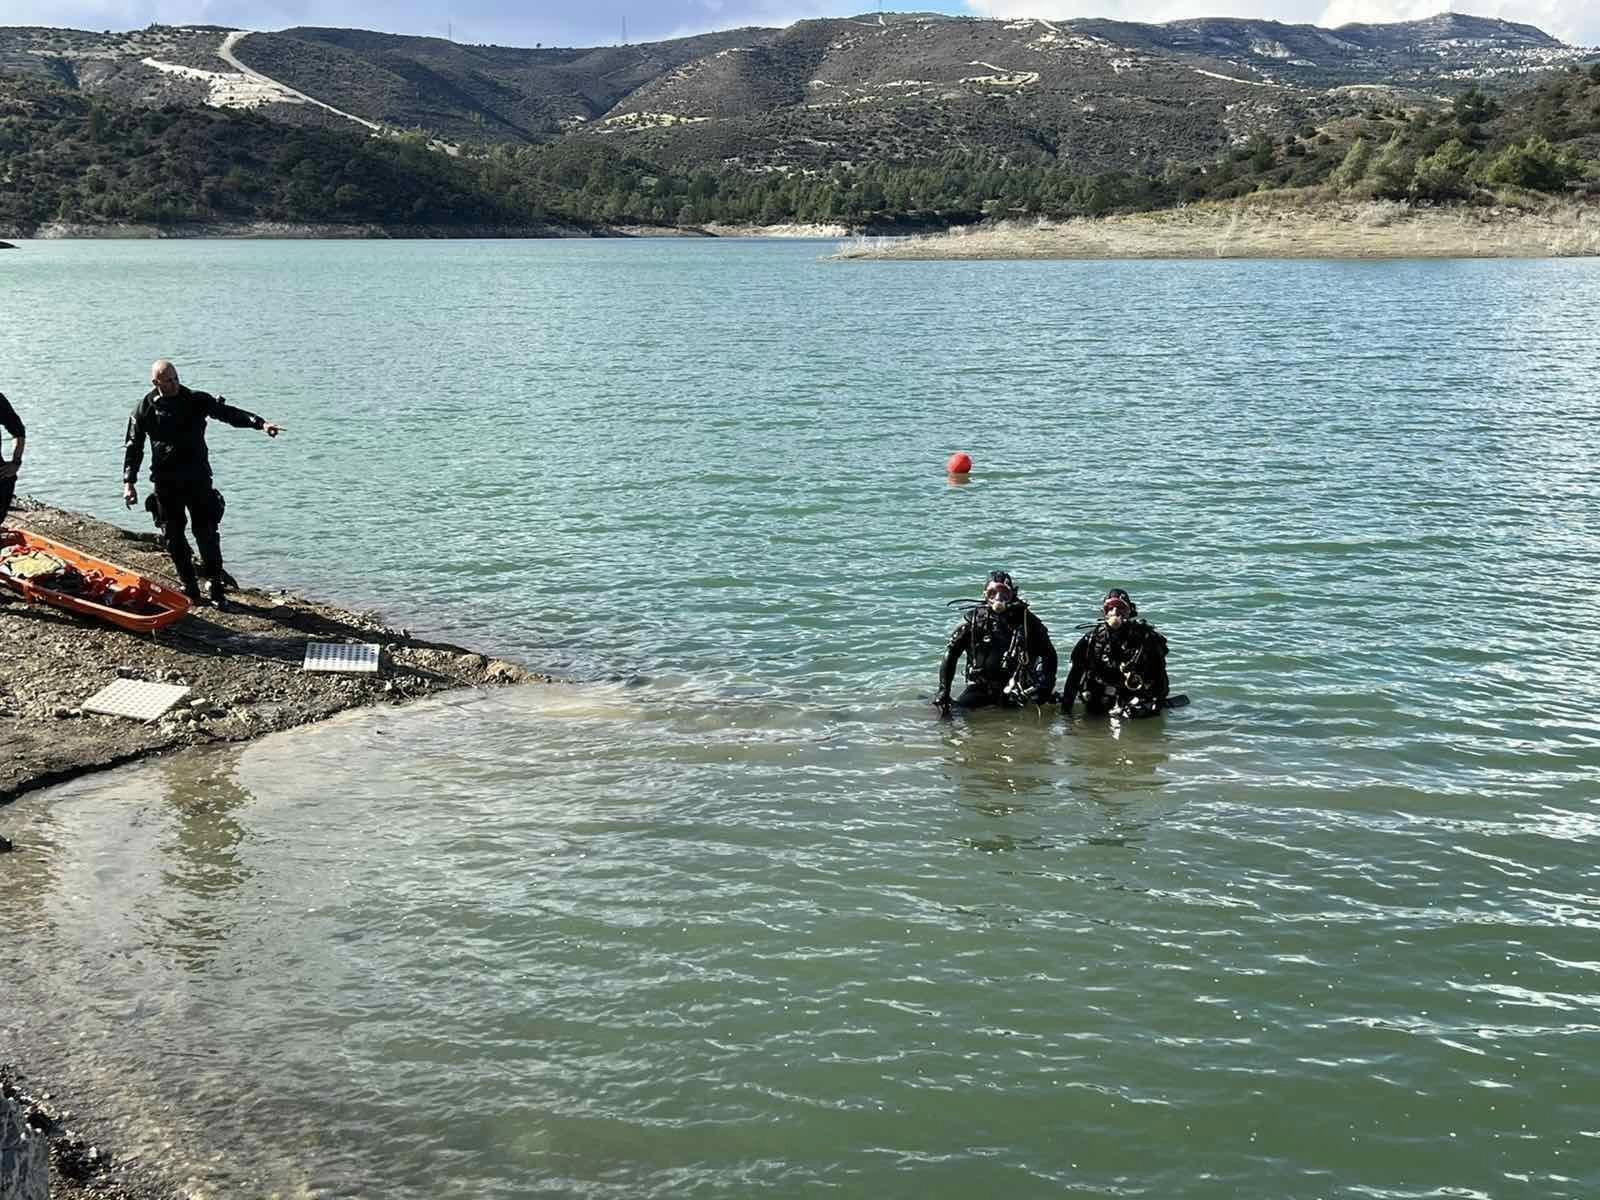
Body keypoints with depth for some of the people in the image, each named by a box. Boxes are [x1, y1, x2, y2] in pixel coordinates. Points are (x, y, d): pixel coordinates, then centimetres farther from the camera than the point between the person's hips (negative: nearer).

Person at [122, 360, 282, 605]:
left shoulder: (196, 401, 3)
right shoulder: (146, 408, 3)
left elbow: (228, 413, -9)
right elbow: (133, 447, 6)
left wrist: (260, 423, -24)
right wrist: (129, 482, -1)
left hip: (197, 477, -1)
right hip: (166, 482, 1)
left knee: (206, 532, -4)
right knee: (174, 536, 4)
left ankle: (214, 583, 8)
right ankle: (189, 587, 15)